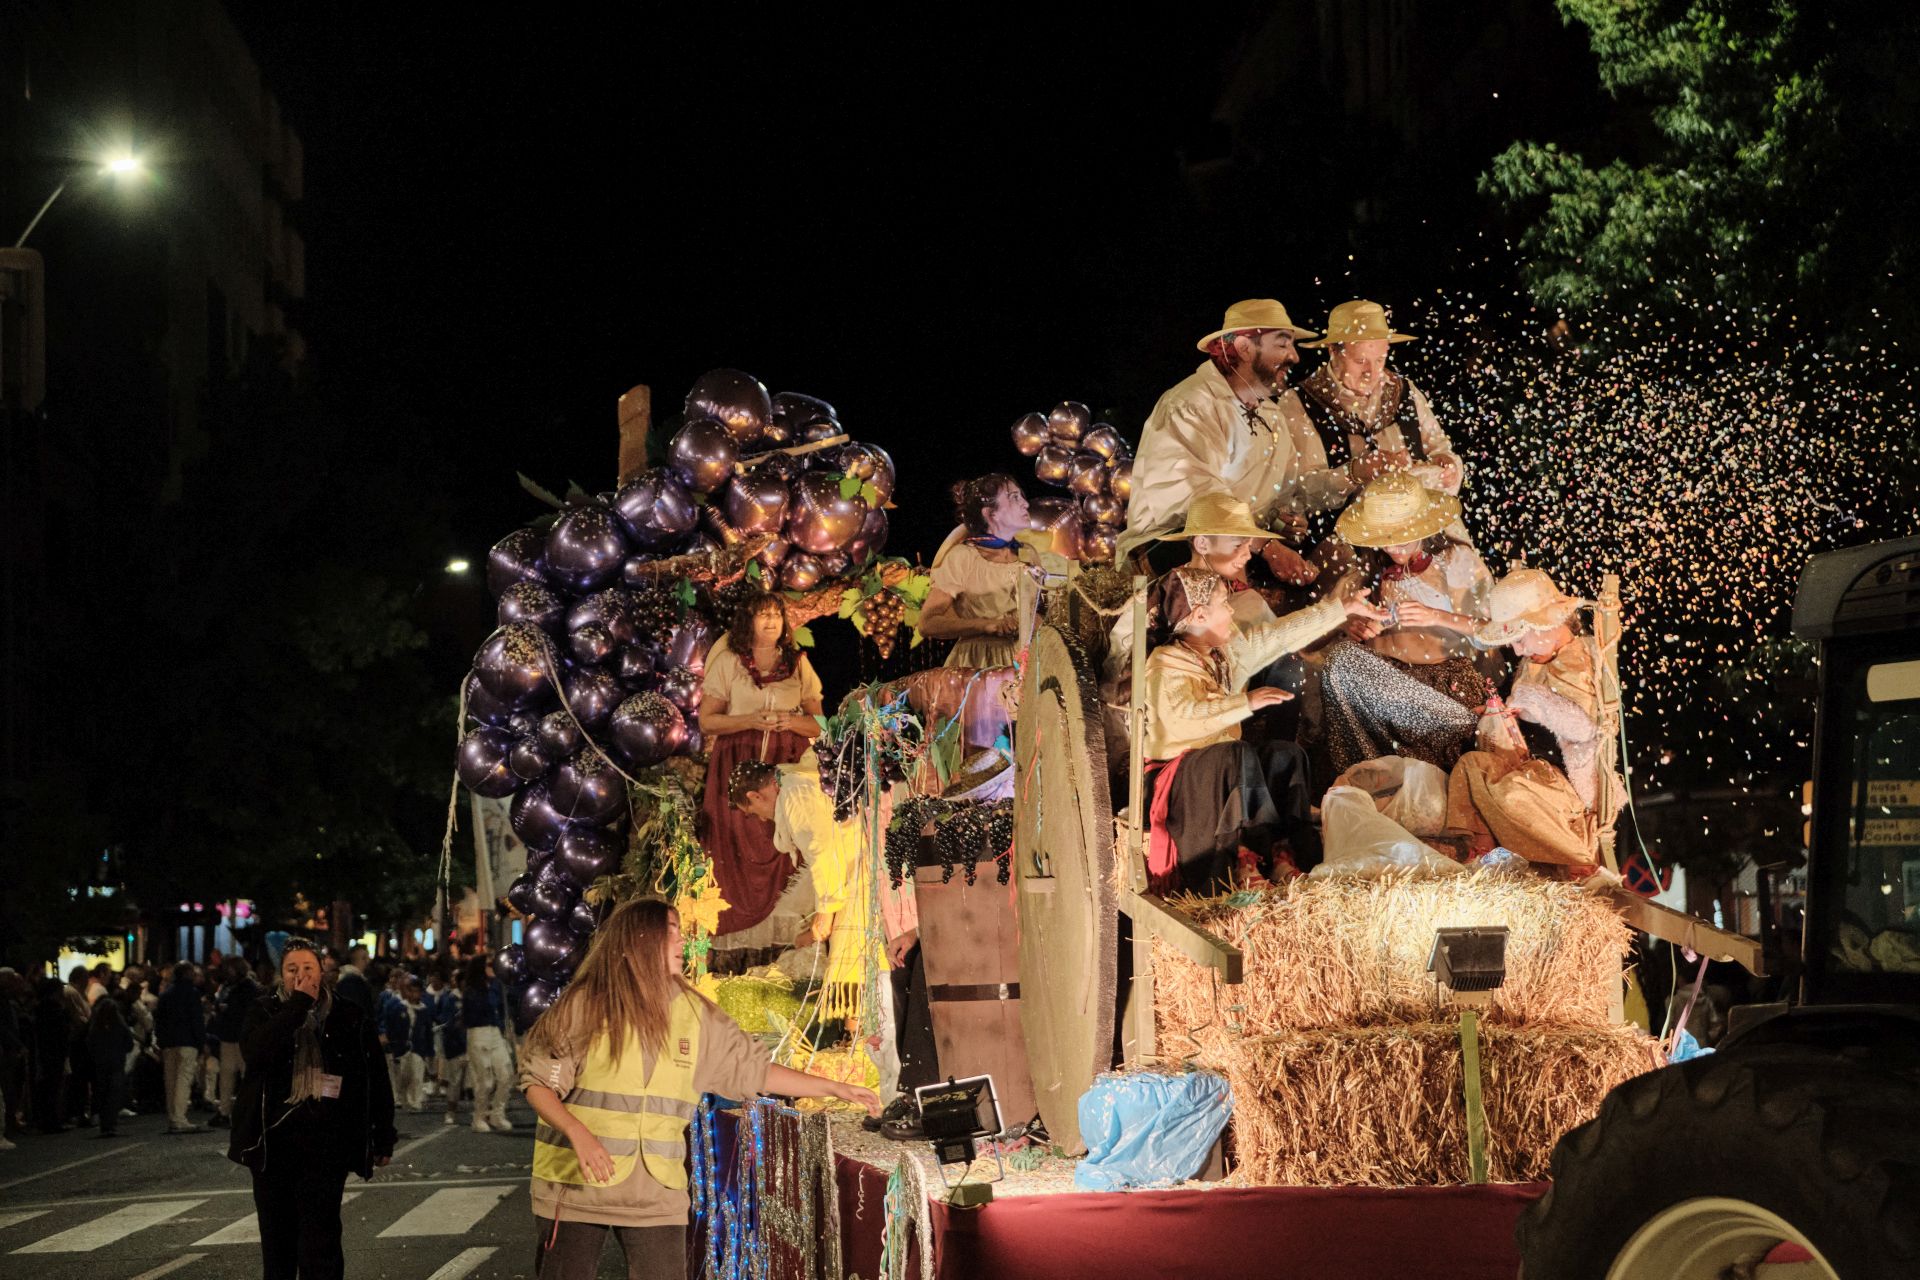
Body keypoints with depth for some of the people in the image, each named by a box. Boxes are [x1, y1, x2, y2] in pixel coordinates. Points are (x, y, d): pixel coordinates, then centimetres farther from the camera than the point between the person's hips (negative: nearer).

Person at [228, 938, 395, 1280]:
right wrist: (298, 1004, -15)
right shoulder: (265, 1011, 6)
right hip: (273, 1139, 2)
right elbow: (254, 1052, -16)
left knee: (319, 1238, -8)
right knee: (276, 1237, 9)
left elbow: (377, 1079, 8)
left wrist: (383, 1139, 6)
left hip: (326, 1139, -2)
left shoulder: (348, 1017, 5)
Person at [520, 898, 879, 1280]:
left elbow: (753, 1070, 12)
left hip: (656, 1191, 3)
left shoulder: (695, 1013, 4)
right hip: (575, 1184, -3)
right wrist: (578, 1133, -21)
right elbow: (537, 1080, -5)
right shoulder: (586, 1004, -7)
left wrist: (834, 1088, 11)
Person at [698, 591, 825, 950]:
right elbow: (706, 720, 2)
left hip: (788, 767, 2)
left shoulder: (798, 664, 13)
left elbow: (818, 724, 13)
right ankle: (739, 940, -6)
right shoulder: (728, 662, 7)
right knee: (740, 848, -9)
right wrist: (751, 721, -11)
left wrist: (792, 721, -8)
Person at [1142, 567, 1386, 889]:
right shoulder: (1165, 664, -16)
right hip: (1177, 775, -8)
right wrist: (1247, 702, -37)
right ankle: (1260, 859, -32)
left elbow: (1282, 634, 16)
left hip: (1225, 770, 8)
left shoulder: (1228, 649, 10)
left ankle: (1301, 856, -23)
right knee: (1239, 752, -33)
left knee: (1284, 753, -14)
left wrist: (1344, 609, 18)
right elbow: (1182, 715, -34)